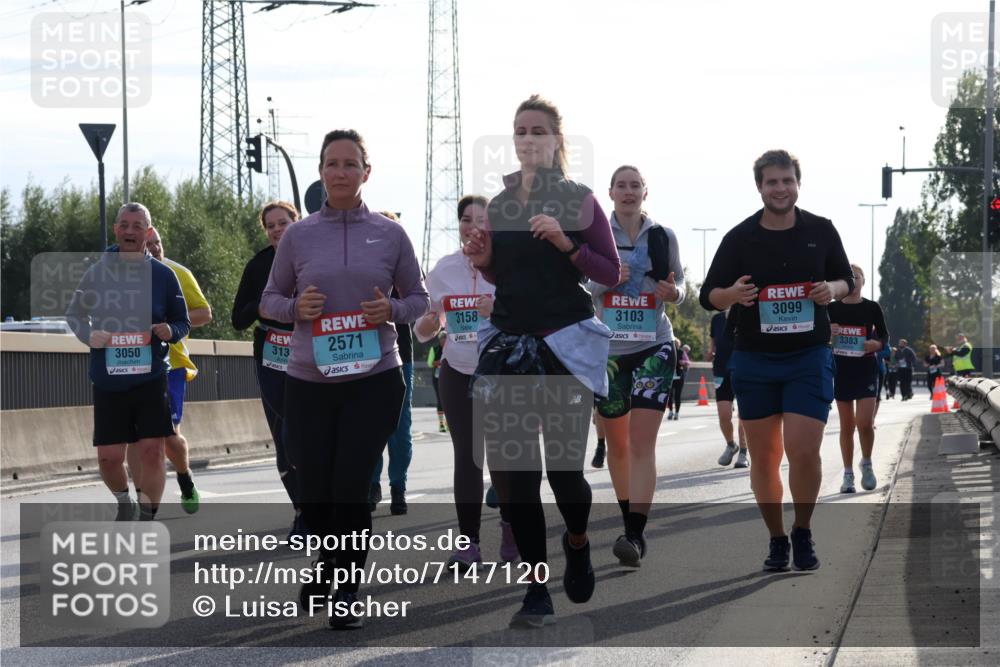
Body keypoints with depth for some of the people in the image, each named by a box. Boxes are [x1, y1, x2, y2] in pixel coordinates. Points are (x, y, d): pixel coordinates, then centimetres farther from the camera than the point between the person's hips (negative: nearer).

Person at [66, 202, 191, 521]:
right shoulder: (97, 272, 2)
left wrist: (171, 331, -13)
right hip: (108, 383, 1)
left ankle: (146, 519, 7)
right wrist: (88, 335, -6)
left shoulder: (163, 275, 0)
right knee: (109, 457, 1)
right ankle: (124, 503, 32)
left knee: (152, 452, -8)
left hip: (151, 379, -1)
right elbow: (74, 314, 15)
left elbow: (183, 323, 10)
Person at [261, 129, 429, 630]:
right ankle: (331, 559, 35)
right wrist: (296, 308, -10)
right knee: (313, 493, 4)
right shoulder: (298, 235, 4)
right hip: (309, 382, 1)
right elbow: (269, 300, 11)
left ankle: (348, 591, 12)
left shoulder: (390, 234, 4)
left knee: (351, 489, -6)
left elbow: (418, 299, 11)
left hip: (374, 381, -1)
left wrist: (391, 311, -10)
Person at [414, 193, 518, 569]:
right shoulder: (443, 270, 3)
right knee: (466, 457, -1)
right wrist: (428, 324, -12)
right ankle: (468, 544, 1)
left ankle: (511, 528, 21)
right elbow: (424, 329, 12)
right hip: (458, 374, 2)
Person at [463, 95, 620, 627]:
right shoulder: (499, 204, 10)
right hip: (508, 343, 4)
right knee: (513, 470, -4)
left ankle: (578, 542, 29)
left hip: (567, 343, -4)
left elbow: (611, 273, -3)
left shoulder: (579, 200, -2)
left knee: (564, 469, -6)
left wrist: (566, 243, -17)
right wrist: (482, 261, -1)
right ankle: (536, 592, 4)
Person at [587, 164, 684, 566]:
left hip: (654, 346, -1)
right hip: (609, 348, 2)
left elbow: (679, 286, 13)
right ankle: (629, 518, 30)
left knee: (642, 441, -14)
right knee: (617, 442, 10)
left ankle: (635, 535, -21)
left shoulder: (663, 236, 4)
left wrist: (674, 293, -11)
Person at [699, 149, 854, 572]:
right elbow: (708, 295, 5)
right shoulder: (739, 238, 1)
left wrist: (833, 289, -10)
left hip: (810, 358, -1)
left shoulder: (821, 231, 2)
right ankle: (777, 539, 19)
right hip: (754, 361, 1)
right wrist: (732, 294, -19)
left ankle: (803, 532, 10)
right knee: (764, 458, 5)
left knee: (803, 452, -11)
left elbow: (847, 280, 14)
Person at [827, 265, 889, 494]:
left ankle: (867, 464, 12)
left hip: (866, 370, -1)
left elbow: (884, 337, 7)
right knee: (846, 425, 4)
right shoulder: (832, 309, 4)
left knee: (864, 423, -13)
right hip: (841, 370, 1)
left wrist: (876, 344, -14)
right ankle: (848, 474, 13)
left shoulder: (872, 308, 2)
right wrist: (827, 333, -13)